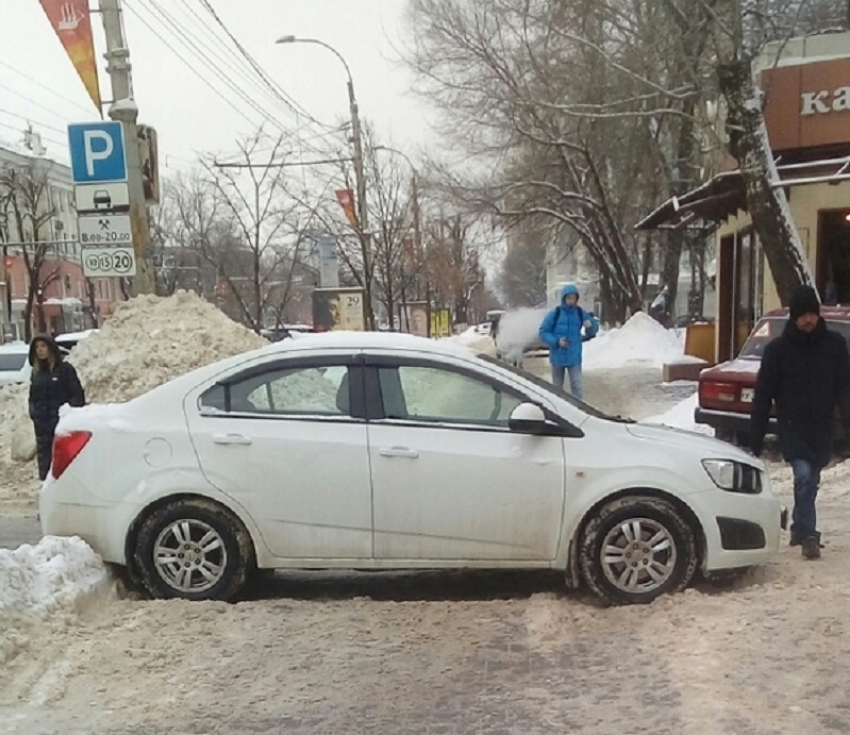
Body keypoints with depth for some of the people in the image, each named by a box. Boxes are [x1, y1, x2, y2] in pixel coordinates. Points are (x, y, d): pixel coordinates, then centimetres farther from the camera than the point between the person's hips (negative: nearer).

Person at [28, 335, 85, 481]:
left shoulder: (65, 369, -3)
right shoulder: (36, 372, 15)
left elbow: (77, 393, -6)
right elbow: (33, 396, 23)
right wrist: (33, 412, 8)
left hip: (61, 420, -6)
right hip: (41, 422, 6)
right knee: (43, 453, 8)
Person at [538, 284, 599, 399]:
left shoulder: (580, 313, -3)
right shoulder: (555, 313, -11)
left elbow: (594, 328, 8)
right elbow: (543, 332, -7)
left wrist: (591, 325, -16)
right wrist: (556, 341, -22)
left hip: (574, 357, 0)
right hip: (558, 357, 0)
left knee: (576, 386, -6)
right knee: (557, 387, 15)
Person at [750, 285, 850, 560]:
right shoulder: (777, 349, -5)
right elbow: (763, 395, -3)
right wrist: (756, 439, -5)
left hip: (822, 428, 3)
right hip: (792, 427, -3)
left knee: (810, 480, 13)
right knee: (804, 476, -18)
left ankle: (799, 530, 33)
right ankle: (808, 536, -10)